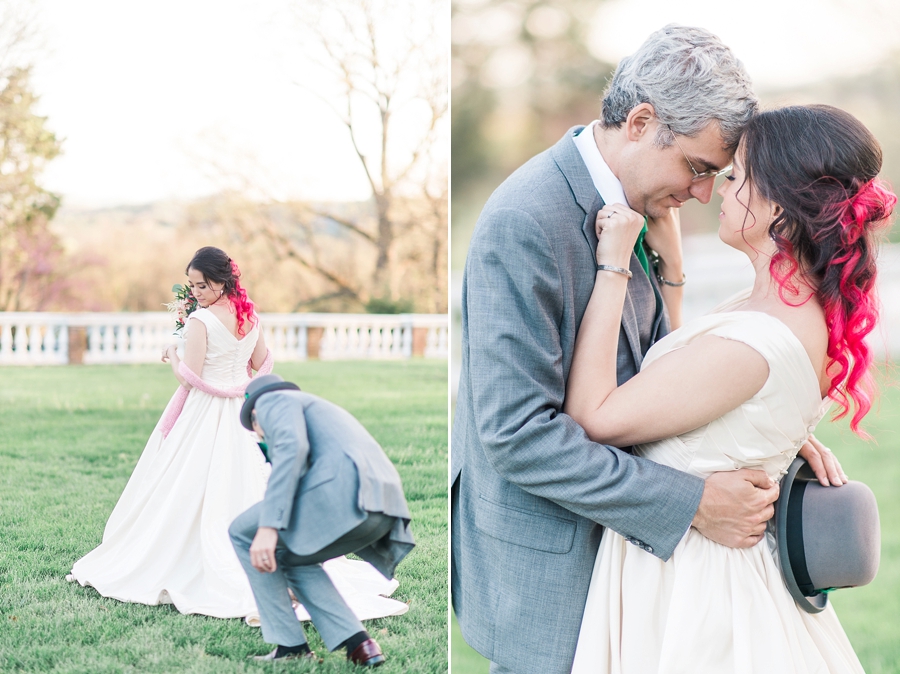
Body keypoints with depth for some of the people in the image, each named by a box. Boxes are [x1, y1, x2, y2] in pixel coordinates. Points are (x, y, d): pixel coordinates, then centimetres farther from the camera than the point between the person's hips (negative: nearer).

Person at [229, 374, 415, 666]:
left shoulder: (271, 401, 16)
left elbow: (291, 448, -8)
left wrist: (268, 526, -16)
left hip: (343, 493, -8)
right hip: (383, 511, 8)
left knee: (243, 533, 14)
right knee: (290, 558, 30)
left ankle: (290, 645, 11)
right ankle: (358, 645, 14)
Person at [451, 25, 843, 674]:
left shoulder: (635, 208, 3)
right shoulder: (524, 223, -25)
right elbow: (519, 432, -28)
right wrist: (692, 503, -26)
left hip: (608, 532, 8)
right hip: (540, 558, -8)